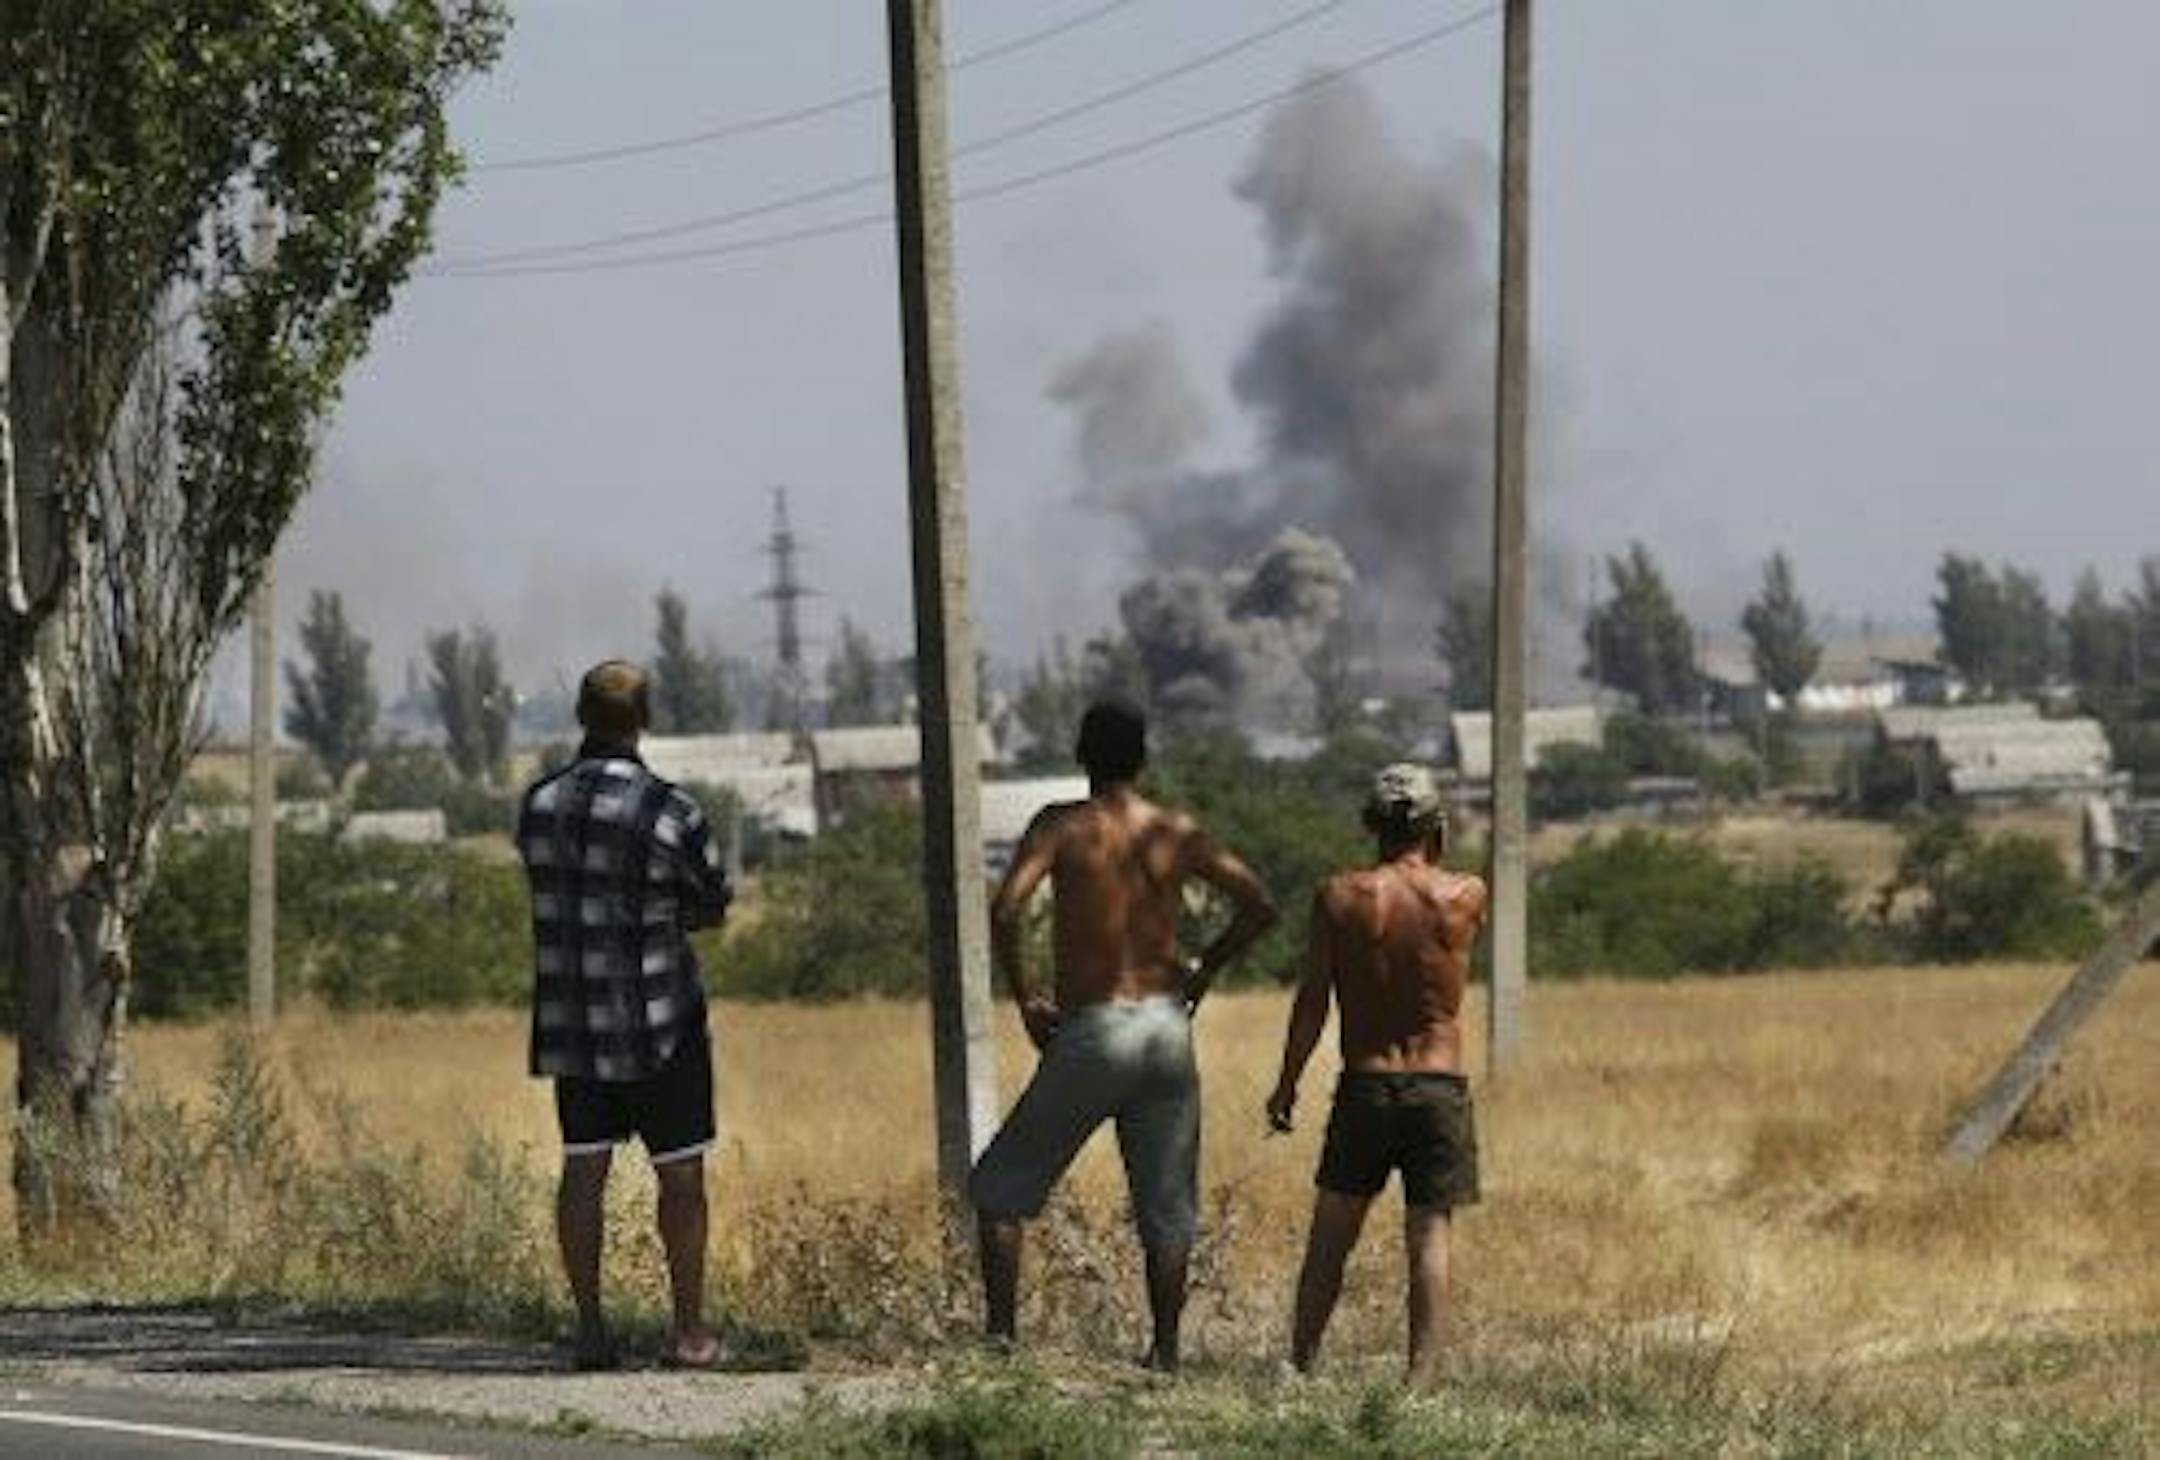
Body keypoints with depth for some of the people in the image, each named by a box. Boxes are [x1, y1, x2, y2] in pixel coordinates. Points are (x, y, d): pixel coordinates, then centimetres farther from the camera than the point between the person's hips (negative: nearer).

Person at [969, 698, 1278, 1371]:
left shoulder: (1064, 826, -5)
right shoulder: (1177, 834, 4)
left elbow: (1005, 910, -18)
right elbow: (1259, 907, 5)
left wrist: (1025, 997, -6)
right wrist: (1202, 969, 16)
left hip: (1093, 1031, -3)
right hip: (1167, 1026, 4)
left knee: (998, 1188, 8)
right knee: (1166, 1208, 12)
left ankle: (1000, 1334, 0)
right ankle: (1164, 1353, 10)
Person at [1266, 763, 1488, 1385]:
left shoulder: (1339, 897, -5)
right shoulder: (1466, 897, -4)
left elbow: (1311, 1002, -3)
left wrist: (1287, 1084, 5)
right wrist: (1432, 859, 19)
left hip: (1365, 1084, 0)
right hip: (1439, 1086, 0)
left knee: (1332, 1234, 11)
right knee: (1428, 1235, 1)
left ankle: (1301, 1362, 14)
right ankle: (1420, 1375, -4)